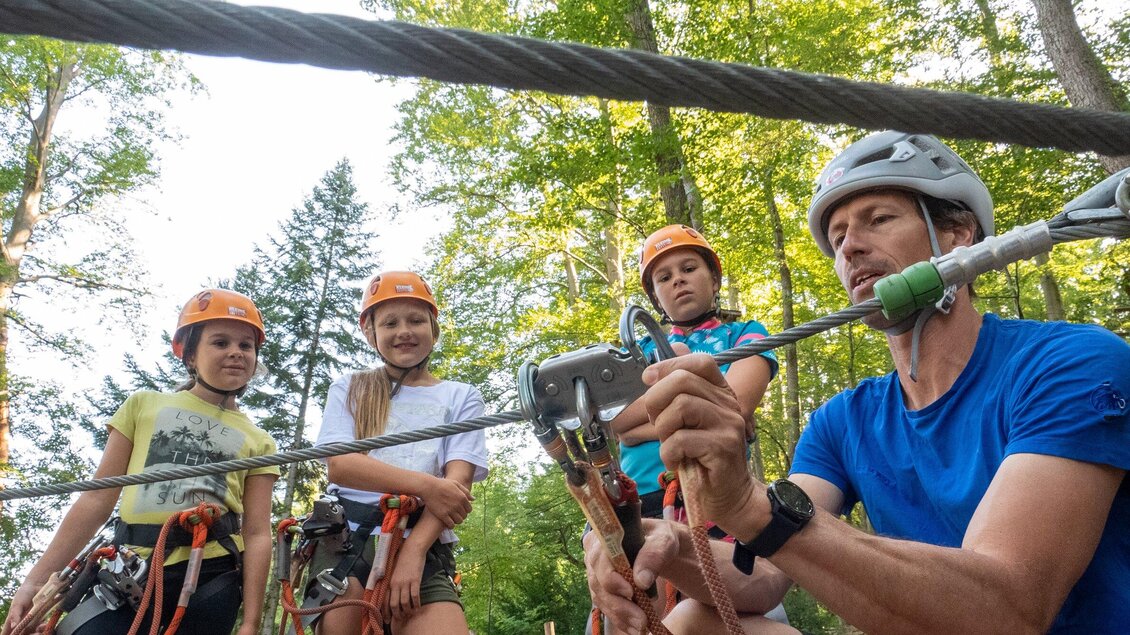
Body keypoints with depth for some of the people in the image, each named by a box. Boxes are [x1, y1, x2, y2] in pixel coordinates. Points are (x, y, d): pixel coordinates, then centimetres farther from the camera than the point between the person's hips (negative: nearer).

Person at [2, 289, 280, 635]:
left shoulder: (258, 442, 9)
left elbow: (257, 534, 3)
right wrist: (36, 580, 3)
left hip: (209, 578, 0)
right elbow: (97, 499, 8)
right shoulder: (144, 405, 11)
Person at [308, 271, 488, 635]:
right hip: (344, 537, 1)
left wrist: (413, 549, -15)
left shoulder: (461, 397, 14)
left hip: (423, 544, -1)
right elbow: (339, 465, 0)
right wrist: (424, 485, -14)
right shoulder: (349, 390, 17)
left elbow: (458, 481, 1)